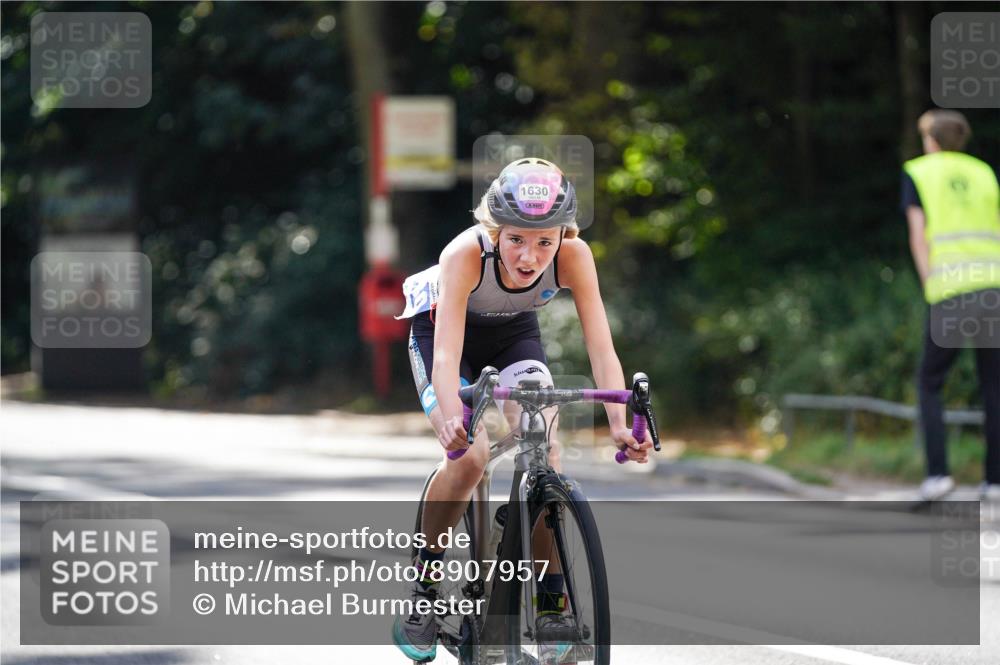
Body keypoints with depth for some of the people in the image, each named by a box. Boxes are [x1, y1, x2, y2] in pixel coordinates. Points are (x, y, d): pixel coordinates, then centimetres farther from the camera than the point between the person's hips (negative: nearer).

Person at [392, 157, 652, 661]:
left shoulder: (573, 256, -31)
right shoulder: (466, 254, -39)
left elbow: (600, 346, -34)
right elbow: (447, 352, -46)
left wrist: (619, 424, -49)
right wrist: (452, 418, -64)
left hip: (514, 335, 3)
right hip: (440, 328, -3)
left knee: (546, 453, -17)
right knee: (469, 455, -24)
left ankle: (551, 603, -6)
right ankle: (423, 589, -7)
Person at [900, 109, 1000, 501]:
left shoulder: (917, 173, 12)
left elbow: (918, 235, 0)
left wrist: (931, 289, -4)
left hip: (950, 294, -3)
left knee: (929, 384, 11)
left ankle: (938, 472, -3)